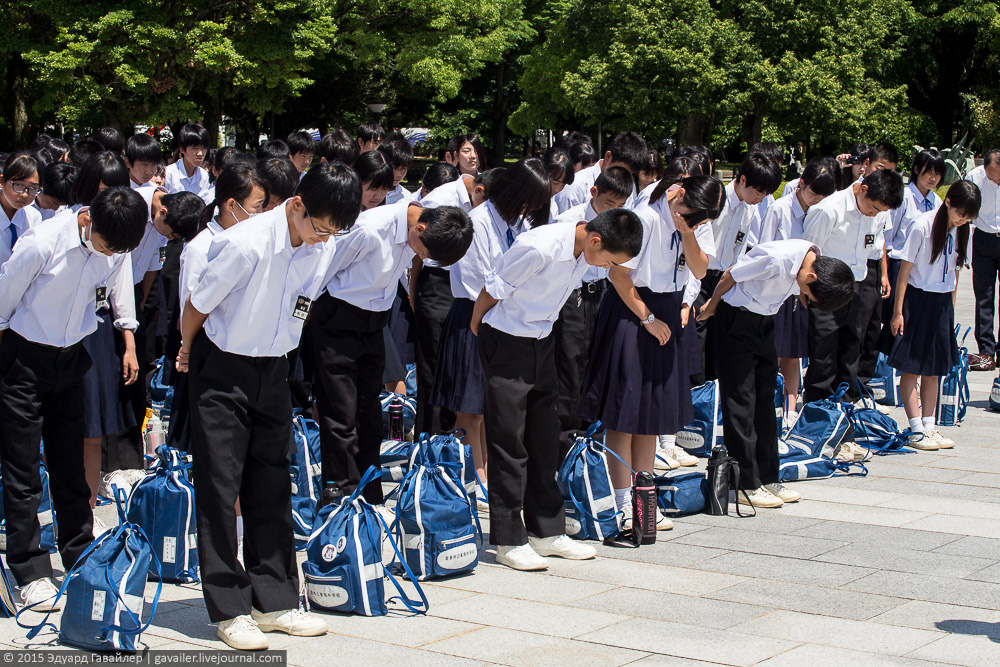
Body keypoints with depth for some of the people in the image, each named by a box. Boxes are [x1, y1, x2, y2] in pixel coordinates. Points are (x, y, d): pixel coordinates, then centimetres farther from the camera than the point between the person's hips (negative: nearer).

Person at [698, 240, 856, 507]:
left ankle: (768, 479, 16)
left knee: (765, 400, 10)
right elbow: (728, 277, -17)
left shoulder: (816, 258, -9)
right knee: (741, 401, -5)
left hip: (765, 322, 7)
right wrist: (711, 308, -2)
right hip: (736, 320, -7)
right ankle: (748, 484, -1)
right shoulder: (777, 259, -31)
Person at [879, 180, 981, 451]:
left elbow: (954, 270, 13)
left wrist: (951, 307, 12)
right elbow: (905, 270, -11)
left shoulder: (961, 231, 2)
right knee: (911, 368, -2)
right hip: (917, 299, -6)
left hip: (942, 304, 6)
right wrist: (898, 312, -10)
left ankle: (929, 426, 17)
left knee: (933, 370, 10)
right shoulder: (922, 227, -16)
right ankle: (917, 430, 2)